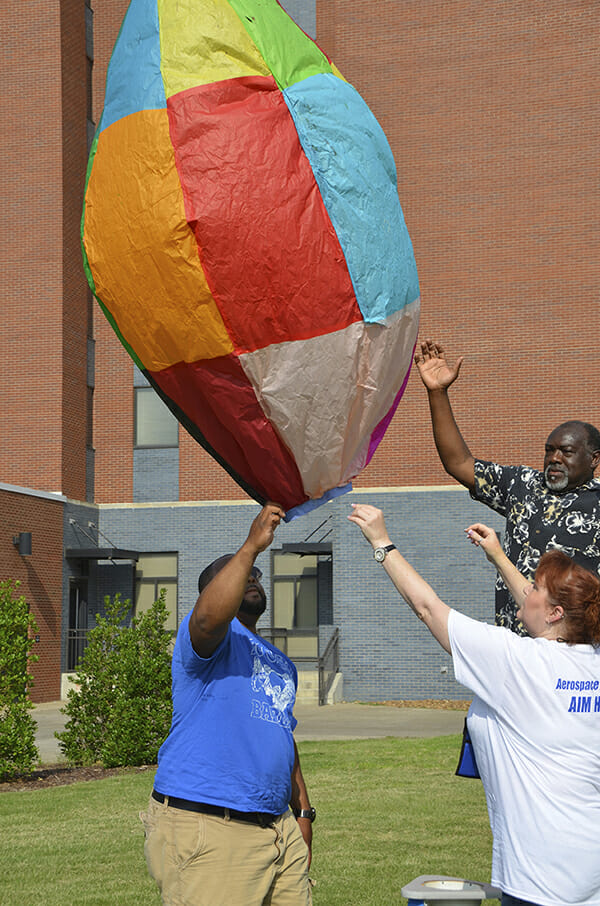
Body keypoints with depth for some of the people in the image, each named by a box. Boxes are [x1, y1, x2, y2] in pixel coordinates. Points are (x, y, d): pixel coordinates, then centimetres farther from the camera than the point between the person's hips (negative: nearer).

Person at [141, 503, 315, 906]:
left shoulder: (280, 662, 25)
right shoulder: (215, 637, -3)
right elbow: (210, 617, -29)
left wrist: (303, 812, 23)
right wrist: (252, 545, -31)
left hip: (279, 827, 8)